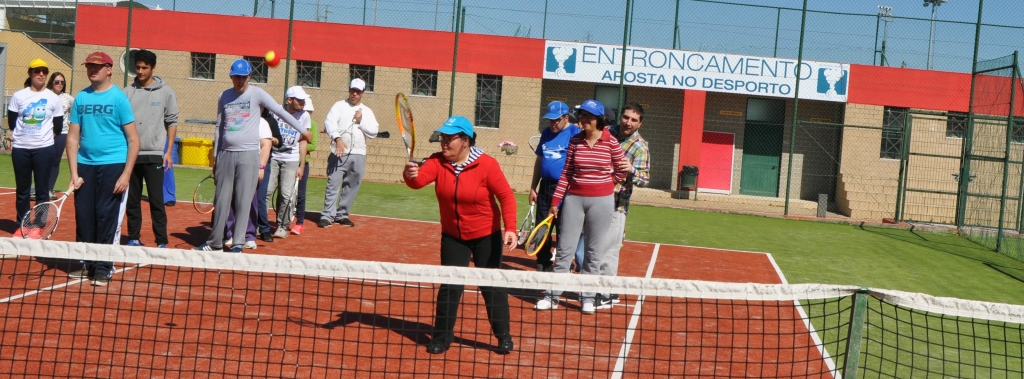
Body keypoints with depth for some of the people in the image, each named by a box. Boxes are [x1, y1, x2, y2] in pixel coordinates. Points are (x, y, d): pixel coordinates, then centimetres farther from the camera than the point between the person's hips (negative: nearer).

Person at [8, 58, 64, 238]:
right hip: (20, 149, 1)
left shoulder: (54, 99, 0)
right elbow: (11, 123, 7)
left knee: (42, 190, 2)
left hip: (44, 149, -1)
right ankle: (22, 225, 17)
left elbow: (58, 127, 5)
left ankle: (39, 226, 9)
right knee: (22, 190, 8)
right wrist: (23, 135, 9)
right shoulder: (18, 96, 2)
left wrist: (42, 136, 9)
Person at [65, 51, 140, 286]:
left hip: (112, 165, -4)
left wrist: (126, 174, -12)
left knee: (107, 217, -2)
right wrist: (73, 172, 1)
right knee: (83, 216, 7)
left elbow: (133, 139, -5)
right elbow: (73, 138, 10)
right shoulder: (81, 97, 8)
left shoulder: (119, 98, -3)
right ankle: (84, 263, 20)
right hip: (85, 165, 4)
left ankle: (103, 267, 8)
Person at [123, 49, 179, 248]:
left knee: (156, 200, -1)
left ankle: (161, 241, 3)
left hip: (154, 155, -3)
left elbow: (172, 122, 3)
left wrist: (169, 151, -3)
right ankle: (134, 238, 18)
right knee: (132, 200, 9)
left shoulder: (166, 92, 2)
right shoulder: (128, 92, 7)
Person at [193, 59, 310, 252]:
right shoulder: (224, 96, 11)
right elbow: (219, 126, 18)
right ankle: (215, 242, 15)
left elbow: (280, 111, -7)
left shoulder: (257, 94, -1)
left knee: (243, 202, -4)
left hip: (248, 154, -4)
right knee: (221, 201, 7)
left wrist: (302, 130, -11)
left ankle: (238, 244, 1)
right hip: (225, 154, 4)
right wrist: (215, 156, 17)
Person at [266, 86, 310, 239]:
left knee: (286, 194, -4)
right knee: (266, 191, -7)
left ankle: (283, 226, 7)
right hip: (272, 157, -1)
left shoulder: (304, 116, -1)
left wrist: (301, 165, 2)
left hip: (291, 160, 1)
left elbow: (302, 142, 4)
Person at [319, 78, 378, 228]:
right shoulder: (339, 106, 6)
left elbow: (373, 132, 6)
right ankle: (327, 215, -8)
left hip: (358, 155, 3)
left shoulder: (367, 112, 15)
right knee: (333, 183, -9)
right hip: (339, 153, -3)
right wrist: (337, 138, -27)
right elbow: (329, 122, -10)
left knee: (351, 186, 6)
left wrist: (361, 121, -6)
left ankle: (342, 214, 17)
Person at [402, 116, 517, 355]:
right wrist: (411, 175, -51)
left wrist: (510, 228, -25)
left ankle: (503, 336, 21)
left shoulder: (486, 165, -18)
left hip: (486, 236, -3)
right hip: (453, 236, 3)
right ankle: (442, 337, 17)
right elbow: (419, 180, -27)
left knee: (492, 287, 5)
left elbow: (506, 196, -15)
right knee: (449, 286, 3)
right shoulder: (438, 162, -10)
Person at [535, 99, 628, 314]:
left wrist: (601, 184, 7)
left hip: (600, 200, -2)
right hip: (574, 198, 2)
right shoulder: (575, 141, 1)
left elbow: (621, 172, 5)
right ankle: (553, 296, 9)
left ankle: (587, 297, 16)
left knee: (593, 252, 6)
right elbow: (566, 173, 4)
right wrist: (555, 201, 2)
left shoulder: (611, 142, -5)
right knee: (565, 249, 4)